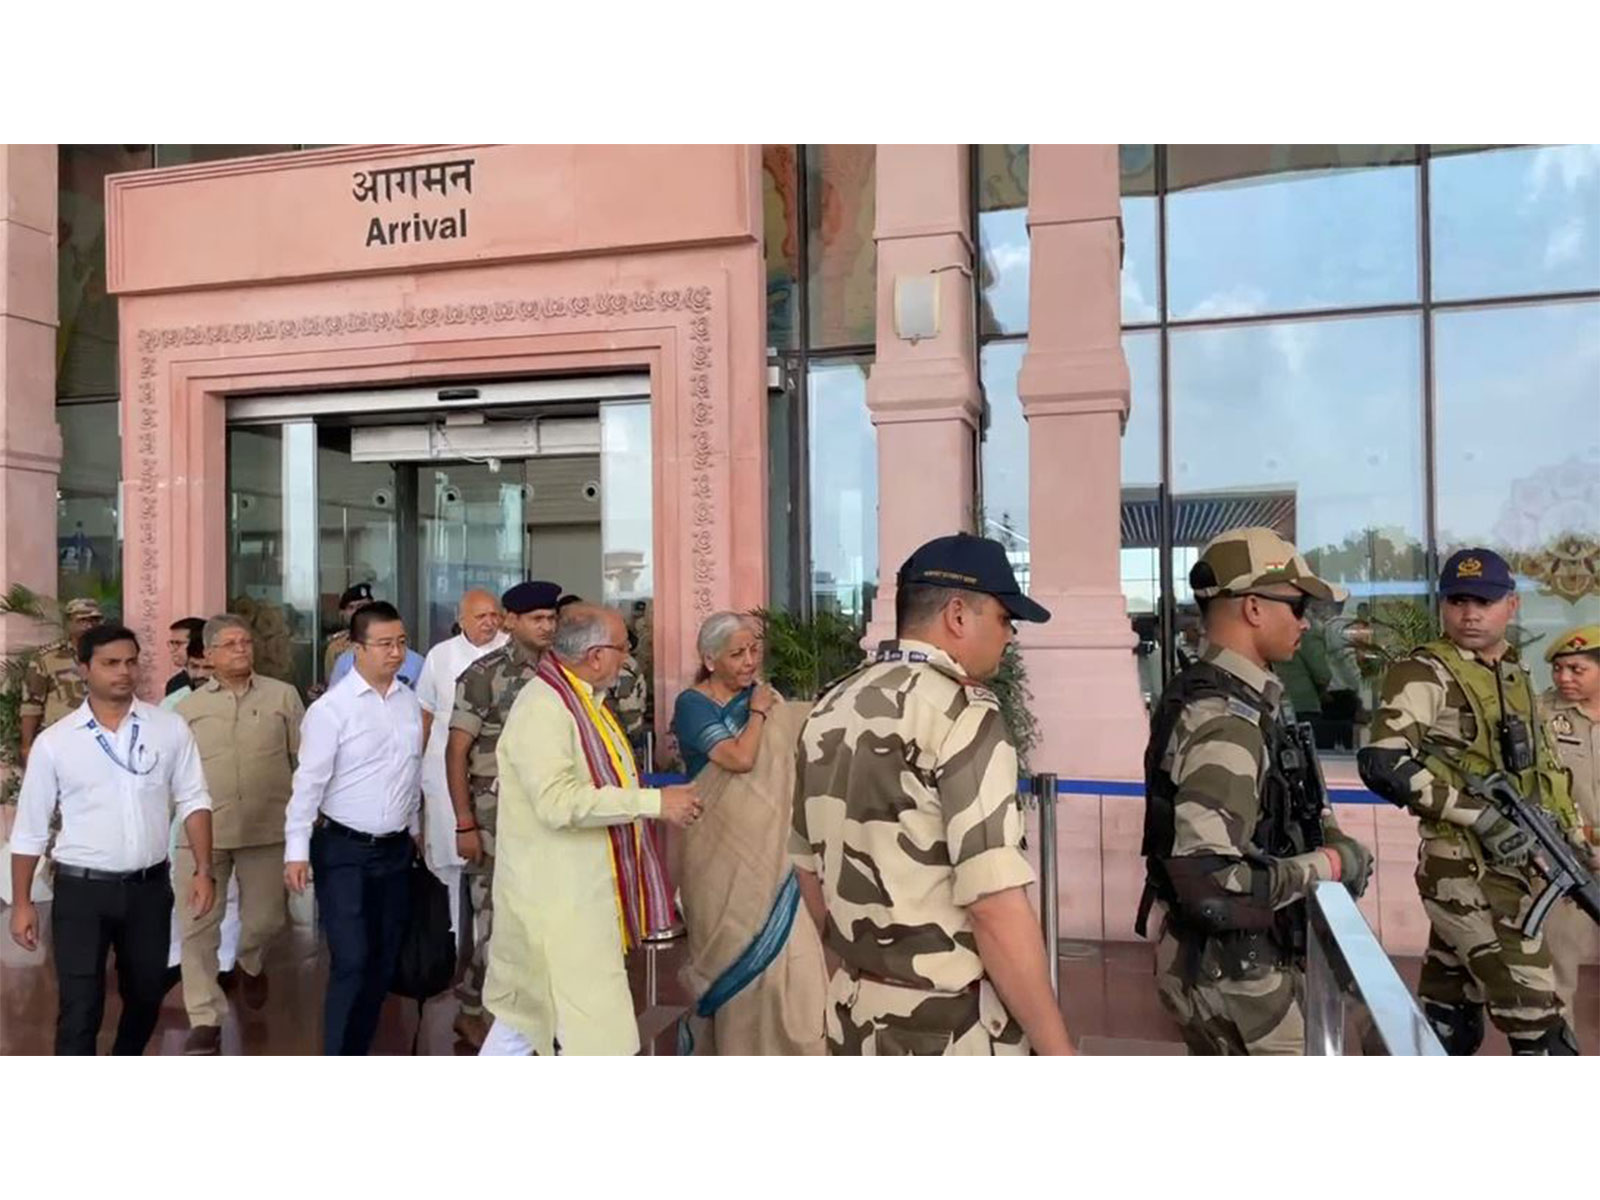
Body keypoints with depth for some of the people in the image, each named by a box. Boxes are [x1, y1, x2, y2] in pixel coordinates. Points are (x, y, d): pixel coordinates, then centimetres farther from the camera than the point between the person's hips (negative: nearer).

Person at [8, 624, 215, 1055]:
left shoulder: (170, 728, -2)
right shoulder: (53, 742, -5)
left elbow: (193, 801, 1)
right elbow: (30, 828, 2)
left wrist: (204, 871, -6)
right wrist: (21, 903, 2)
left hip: (149, 886, 3)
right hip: (81, 890, -2)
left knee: (146, 995, 19)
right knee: (80, 1009, -1)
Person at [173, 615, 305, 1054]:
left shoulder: (282, 696, 3)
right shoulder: (189, 706, 6)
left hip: (267, 829, 0)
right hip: (203, 831, 1)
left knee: (266, 918, 11)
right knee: (198, 925, 1)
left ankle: (250, 964, 45)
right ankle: (205, 1020, 13)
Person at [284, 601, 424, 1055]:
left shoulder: (409, 702, 4)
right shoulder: (331, 708, -13)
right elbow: (309, 782, -13)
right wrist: (296, 850, -16)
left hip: (396, 849, 6)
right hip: (344, 851, -5)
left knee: (384, 962, 12)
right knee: (352, 962, -7)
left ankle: (357, 1055, 28)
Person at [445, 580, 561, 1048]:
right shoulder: (484, 675, -8)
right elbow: (455, 753, -9)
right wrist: (465, 825, -12)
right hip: (496, 818, -5)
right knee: (498, 919, 1)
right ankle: (472, 1012, 22)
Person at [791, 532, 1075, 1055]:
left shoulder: (830, 710, 5)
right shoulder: (961, 712, -18)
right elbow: (995, 906, -24)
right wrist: (1058, 1052, -16)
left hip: (856, 1014, 7)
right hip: (950, 1027, -7)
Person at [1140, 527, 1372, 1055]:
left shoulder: (1223, 696, 6)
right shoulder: (1224, 721, -26)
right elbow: (1209, 885, -32)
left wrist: (1328, 839, 1)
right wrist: (1326, 865, -19)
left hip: (1233, 959, 9)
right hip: (1232, 972, -9)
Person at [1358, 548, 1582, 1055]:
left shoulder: (1515, 675, 14)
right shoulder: (1425, 673, -12)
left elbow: (1542, 771, 23)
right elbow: (1382, 765, -24)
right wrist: (1480, 815, -22)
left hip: (1510, 870, 8)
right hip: (1471, 875, -8)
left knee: (1448, 1026, 14)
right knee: (1540, 1029, -4)